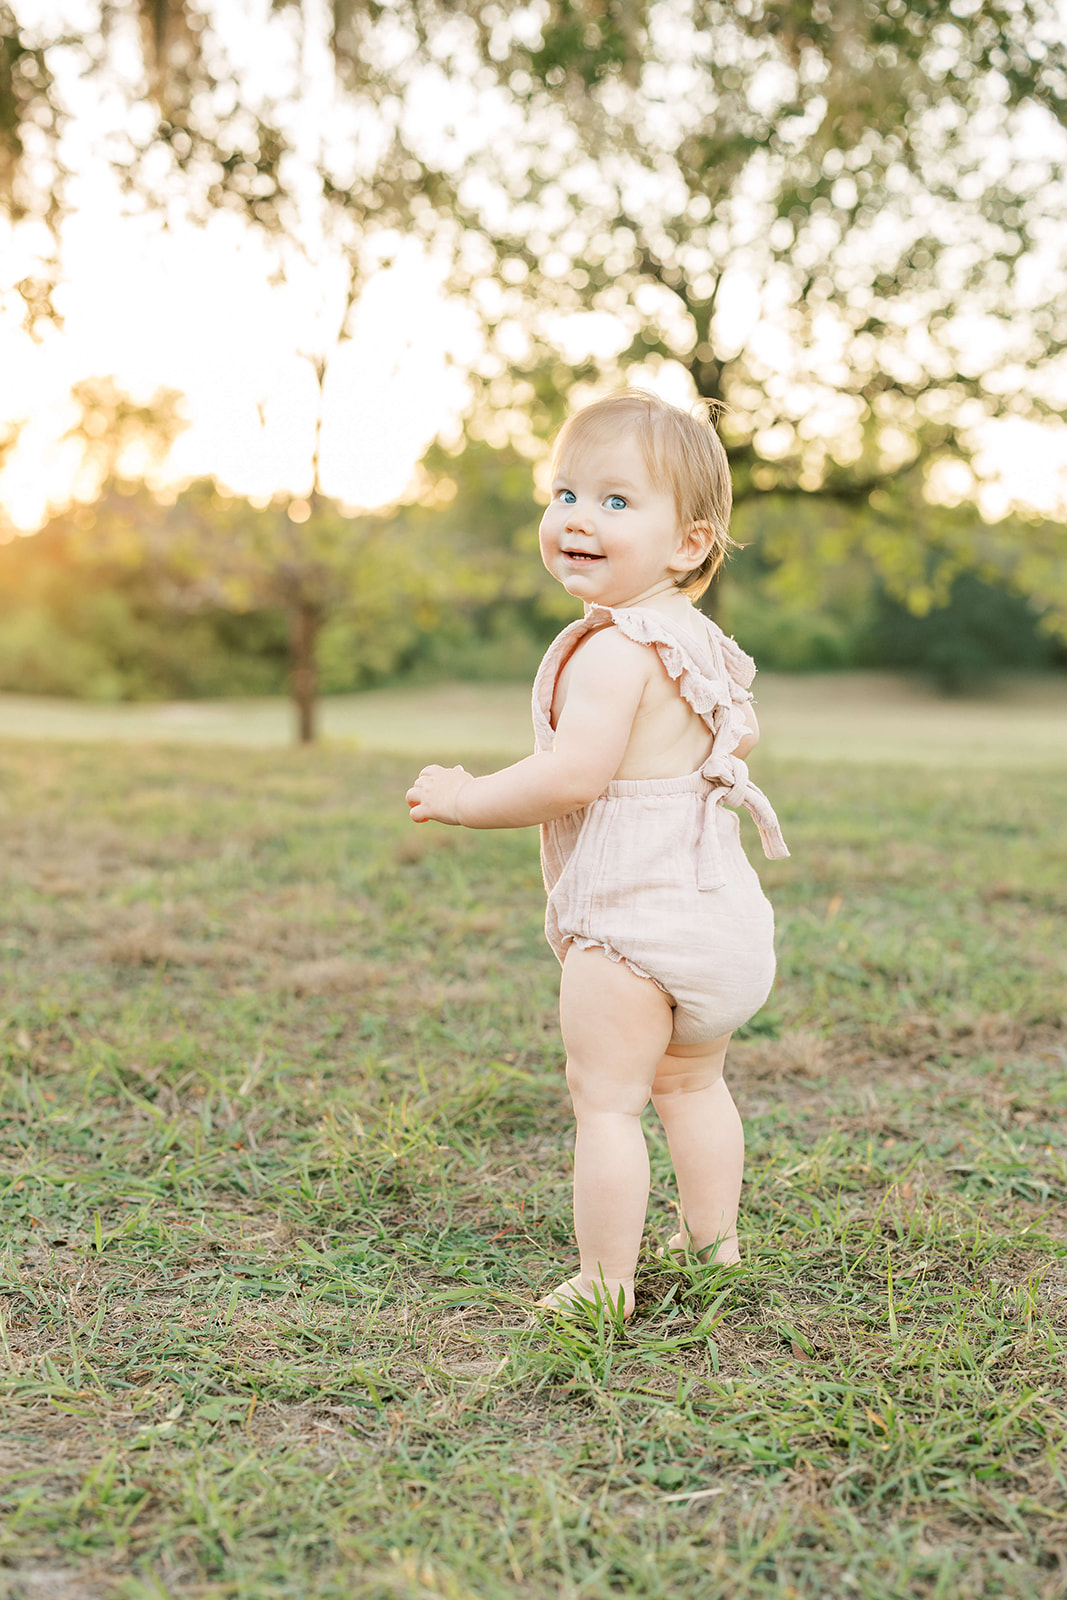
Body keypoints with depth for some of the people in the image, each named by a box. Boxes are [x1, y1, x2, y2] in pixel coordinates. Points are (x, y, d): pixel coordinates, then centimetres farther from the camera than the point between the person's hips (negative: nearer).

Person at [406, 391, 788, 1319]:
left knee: (606, 1099, -1)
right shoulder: (698, 642, 11)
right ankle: (712, 1244, 36)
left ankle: (604, 1285, 6)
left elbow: (574, 773, -27)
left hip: (629, 918, -10)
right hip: (720, 907, 10)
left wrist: (464, 799, -15)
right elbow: (741, 735, 26)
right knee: (691, 1083, 24)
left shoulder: (613, 649, -19)